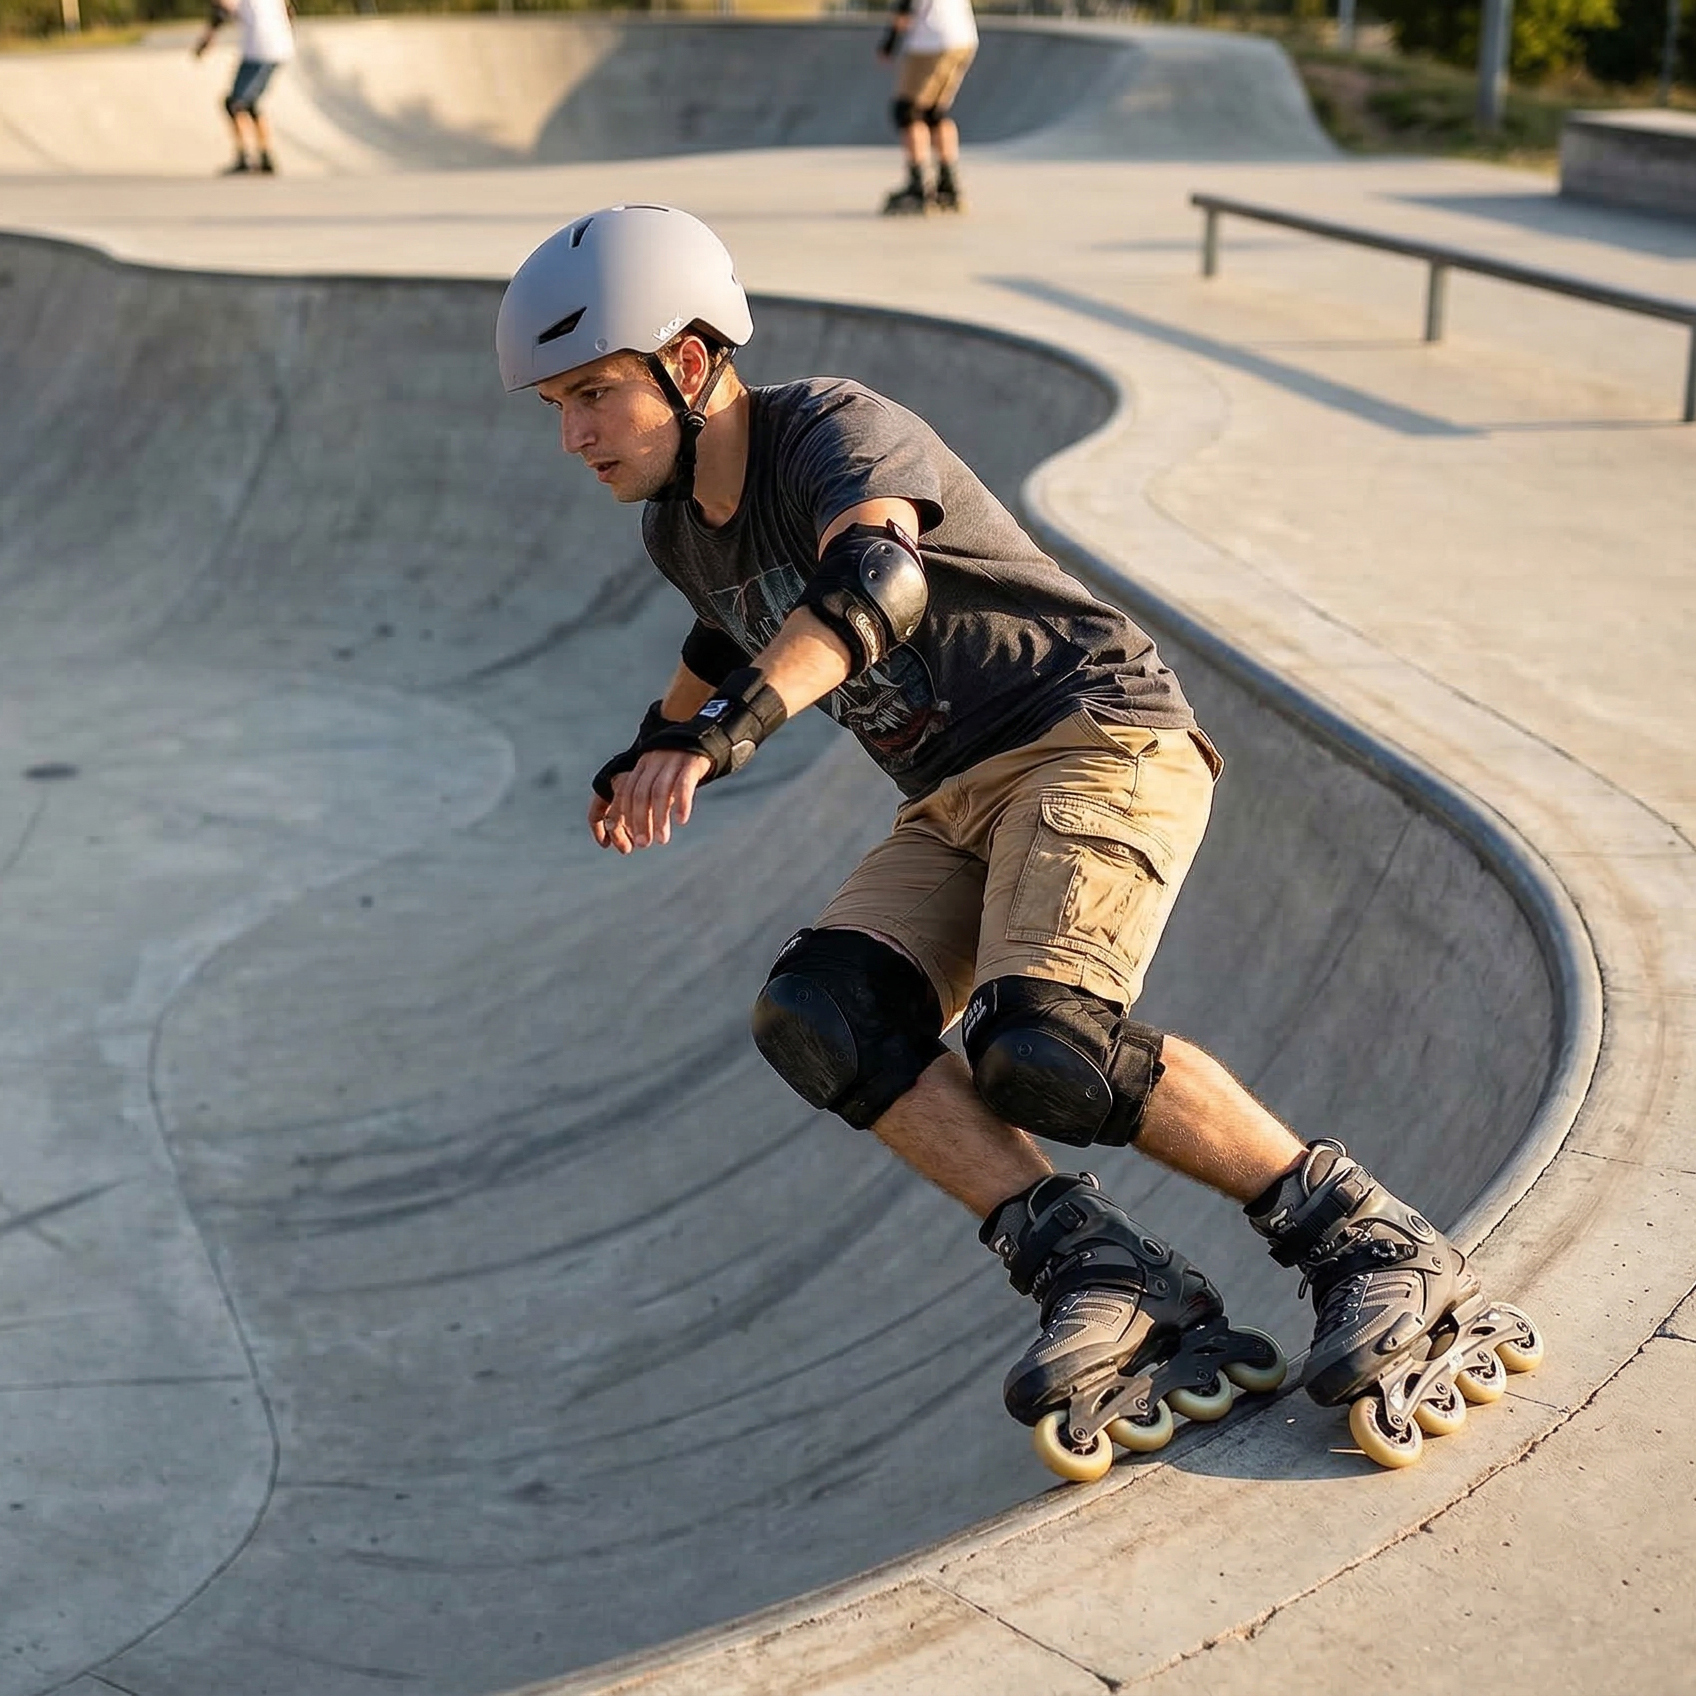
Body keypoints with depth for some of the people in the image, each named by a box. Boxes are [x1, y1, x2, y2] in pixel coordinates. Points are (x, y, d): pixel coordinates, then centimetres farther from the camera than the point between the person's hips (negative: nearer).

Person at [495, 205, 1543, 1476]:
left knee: (1040, 1047, -31)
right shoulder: (681, 528, 11)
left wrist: (720, 730, -53)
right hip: (956, 808, 8)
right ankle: (1103, 1272, -20)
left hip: (1098, 736, -8)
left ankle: (1366, 1243, -15)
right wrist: (648, 754, 42)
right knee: (817, 1017, -18)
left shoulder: (836, 430, -16)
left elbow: (874, 580, -39)